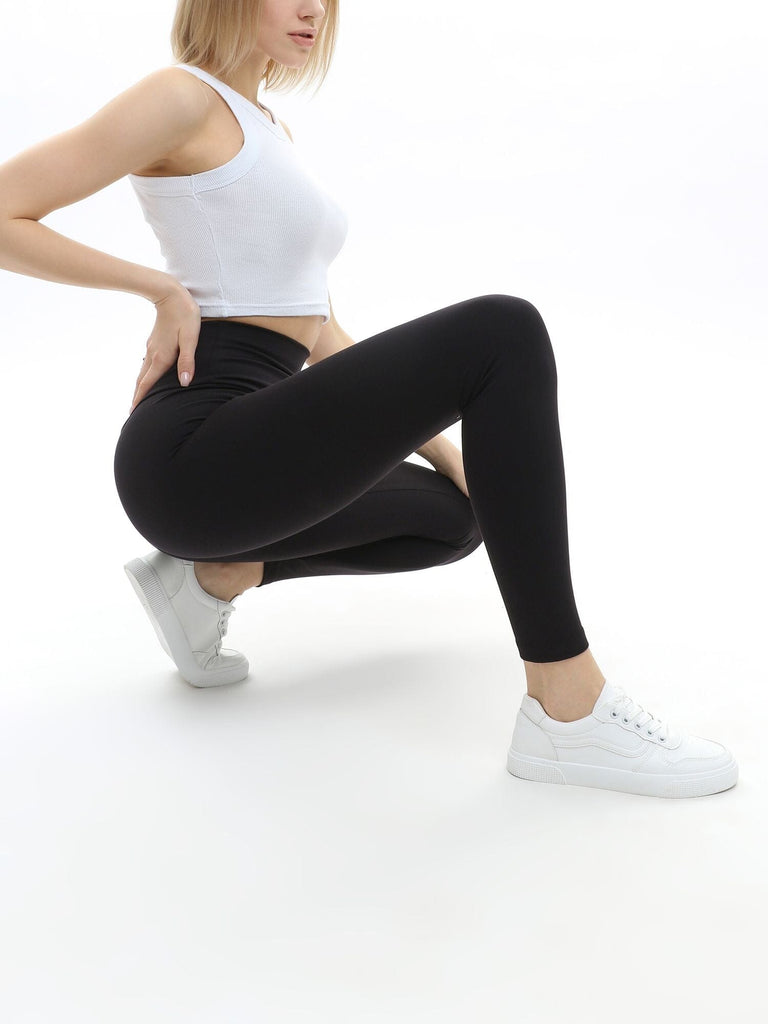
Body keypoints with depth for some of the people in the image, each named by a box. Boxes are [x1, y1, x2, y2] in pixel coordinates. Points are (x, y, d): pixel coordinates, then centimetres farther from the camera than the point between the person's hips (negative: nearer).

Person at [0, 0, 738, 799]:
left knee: (456, 516, 27)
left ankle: (210, 576, 11)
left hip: (244, 453, 10)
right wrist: (160, 288, -11)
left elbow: (319, 336, 21)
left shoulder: (268, 133, 22)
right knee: (502, 333, -21)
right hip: (192, 454, -10)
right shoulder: (184, 99, -4)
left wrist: (455, 451, 17)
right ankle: (568, 710, -21)